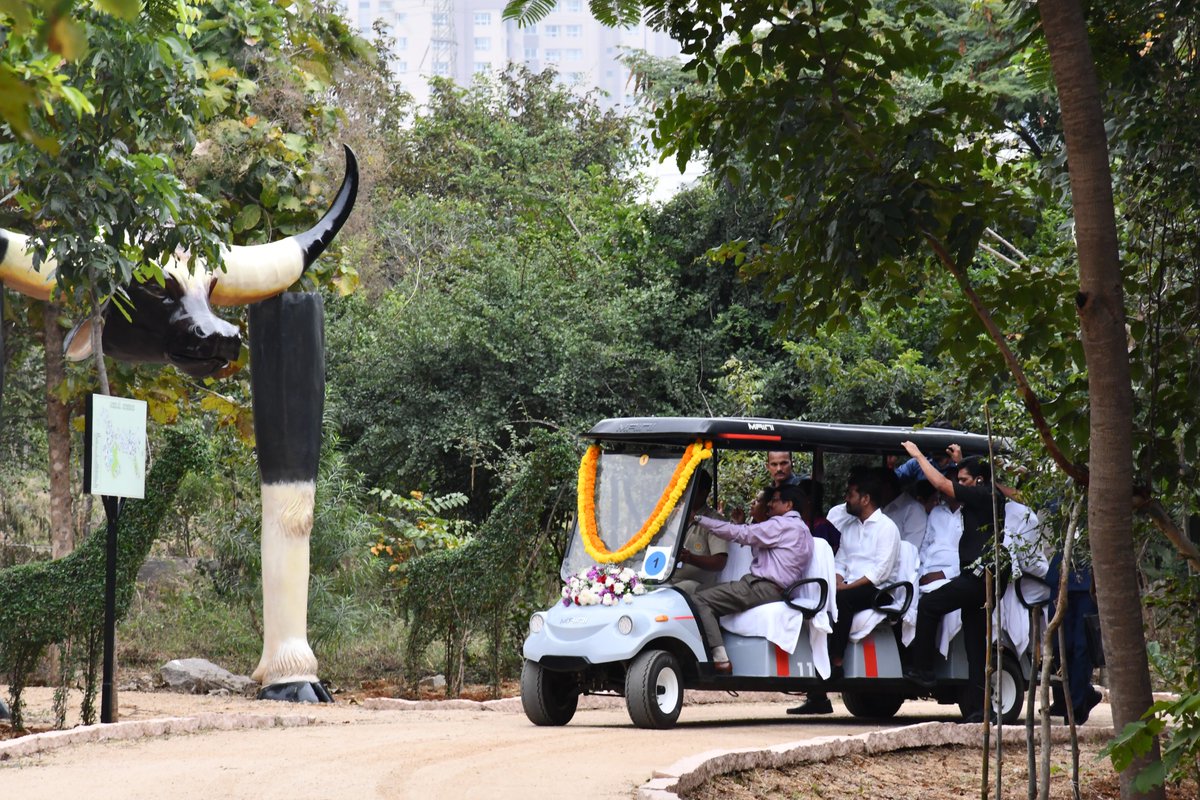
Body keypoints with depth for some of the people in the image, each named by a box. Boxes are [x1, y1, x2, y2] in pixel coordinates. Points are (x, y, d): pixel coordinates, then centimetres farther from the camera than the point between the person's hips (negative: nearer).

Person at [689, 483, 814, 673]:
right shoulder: (799, 527, 23)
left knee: (698, 600, -16)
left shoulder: (782, 525, -9)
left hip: (763, 589, -11)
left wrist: (698, 519, -9)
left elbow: (740, 534, -12)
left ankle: (720, 659, -26)